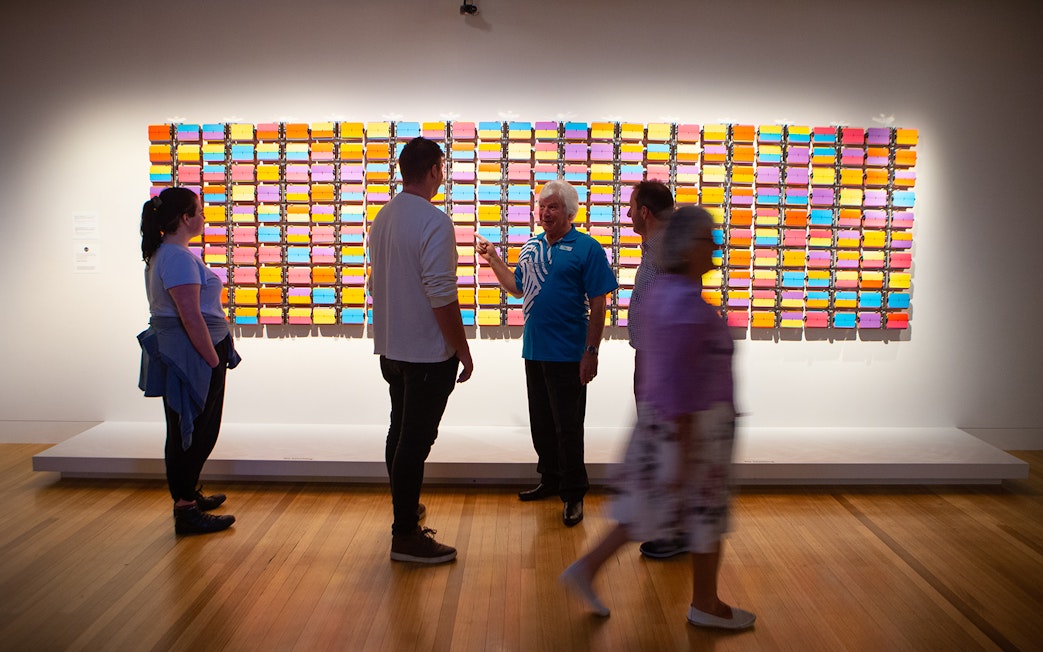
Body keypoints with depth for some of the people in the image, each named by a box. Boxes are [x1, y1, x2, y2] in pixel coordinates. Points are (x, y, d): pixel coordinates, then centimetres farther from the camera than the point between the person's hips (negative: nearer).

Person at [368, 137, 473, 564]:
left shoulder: (382, 218, 8)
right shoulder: (434, 222, -19)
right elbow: (442, 295, -23)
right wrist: (463, 349, -14)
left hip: (391, 348, 9)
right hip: (428, 352, -9)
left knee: (400, 431, 20)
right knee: (417, 439, -2)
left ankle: (405, 508, 37)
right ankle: (406, 536, 6)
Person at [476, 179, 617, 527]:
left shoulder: (586, 248, -8)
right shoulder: (531, 246, 11)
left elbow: (598, 305, -10)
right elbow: (518, 288, 22)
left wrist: (591, 352, -13)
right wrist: (493, 258, 15)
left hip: (567, 355, -6)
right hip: (534, 351, 6)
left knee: (568, 427, 0)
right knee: (541, 423, 15)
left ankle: (574, 494, 12)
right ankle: (550, 479, 31)